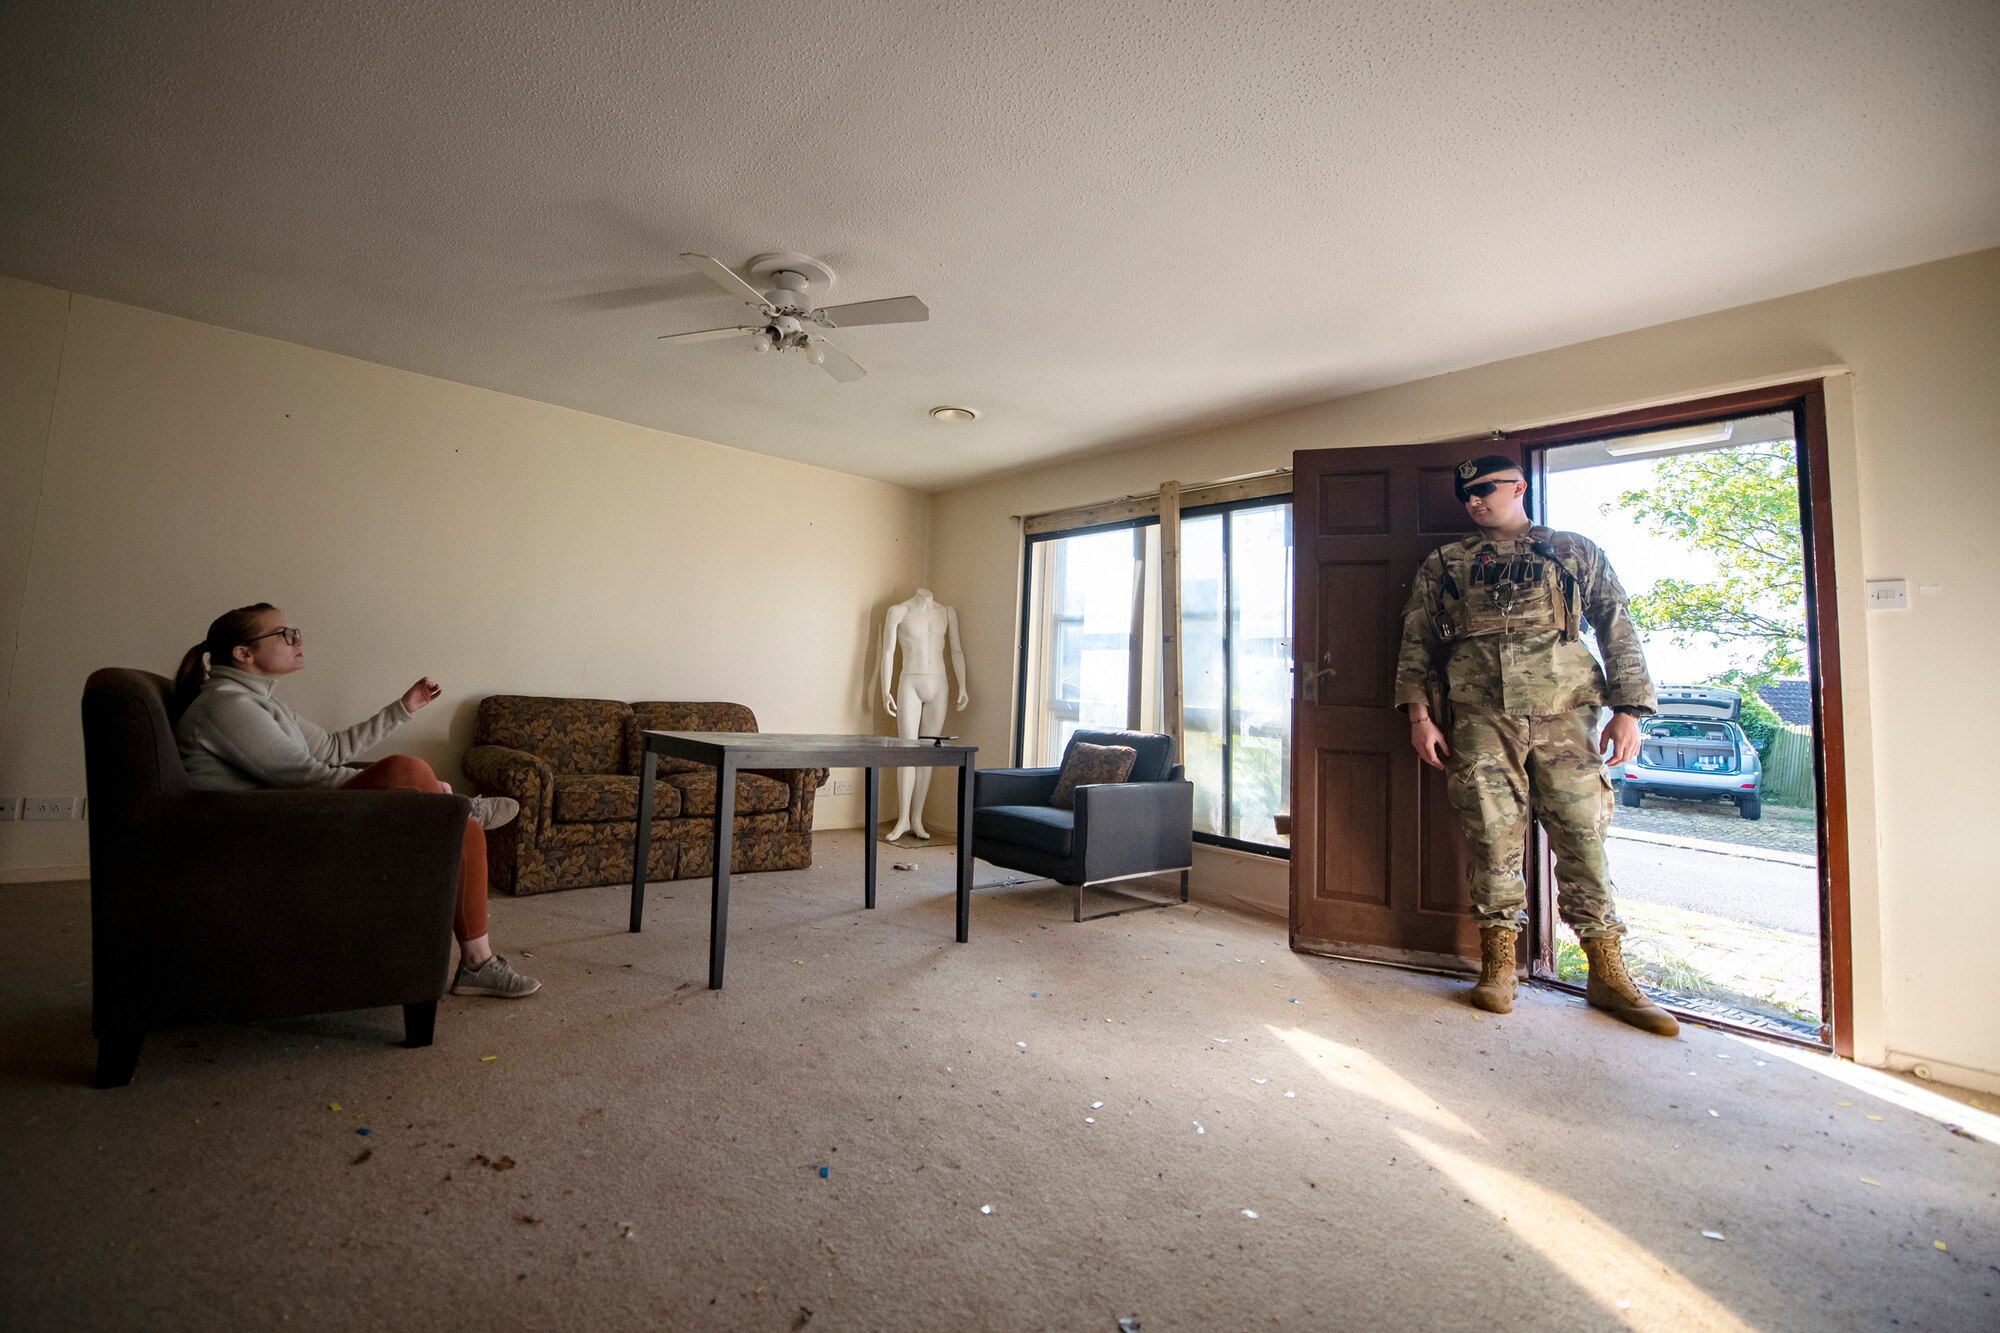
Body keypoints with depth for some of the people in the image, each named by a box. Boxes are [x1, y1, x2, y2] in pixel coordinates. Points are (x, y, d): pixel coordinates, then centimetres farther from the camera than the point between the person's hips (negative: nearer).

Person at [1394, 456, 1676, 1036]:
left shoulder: (1576, 551, 14)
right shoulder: (1443, 564, 14)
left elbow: (1618, 629, 11)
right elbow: (1416, 642, 9)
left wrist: (1628, 709, 1)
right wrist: (1419, 714, -1)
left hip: (1565, 714, 0)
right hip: (1479, 720, 0)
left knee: (1583, 836, 0)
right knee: (1491, 838, 0)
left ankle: (1608, 975, 13)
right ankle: (1498, 966, 12)